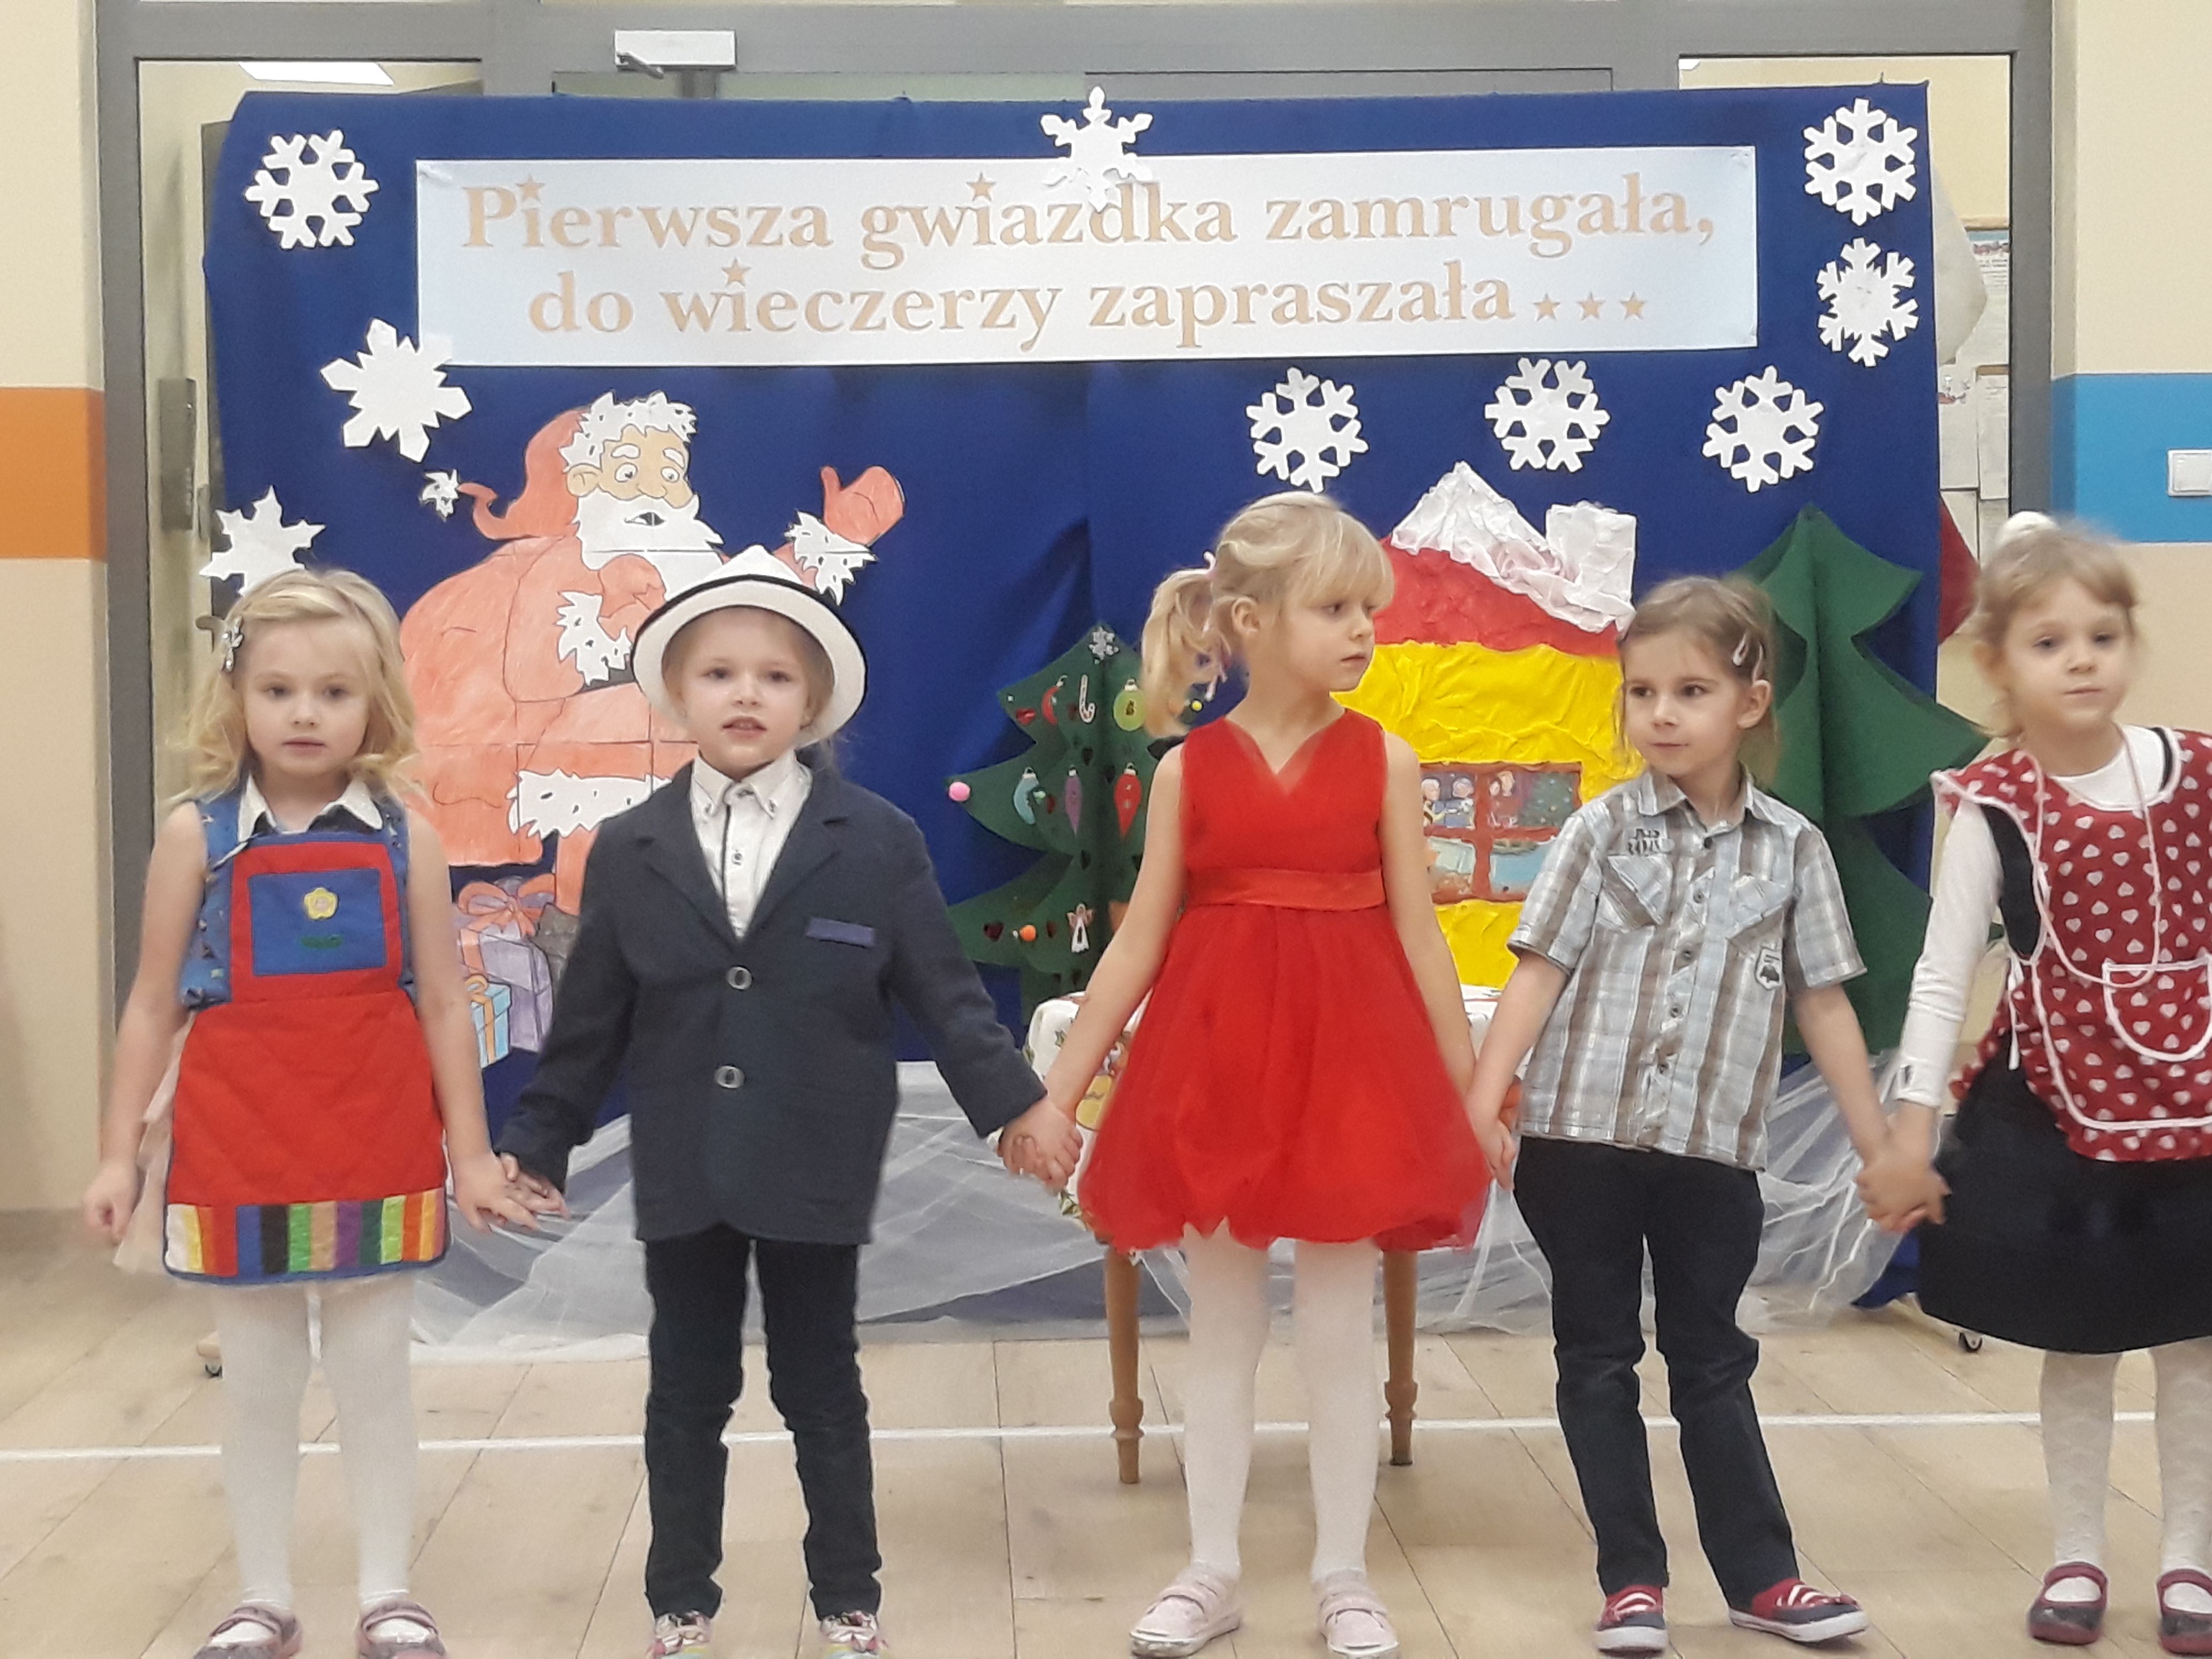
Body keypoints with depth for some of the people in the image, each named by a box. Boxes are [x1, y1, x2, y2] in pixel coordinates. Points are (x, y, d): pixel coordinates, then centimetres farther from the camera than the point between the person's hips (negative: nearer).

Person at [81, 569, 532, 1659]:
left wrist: (472, 1154, 2)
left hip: (380, 1149, 0)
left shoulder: (404, 837, -2)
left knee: (375, 1377, 10)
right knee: (256, 1384, 12)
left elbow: (443, 1004, 2)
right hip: (237, 1150, 0)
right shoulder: (196, 835, -2)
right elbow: (153, 1006, 2)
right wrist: (118, 1152, 2)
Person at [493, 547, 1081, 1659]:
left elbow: (942, 991, -2)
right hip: (684, 1172, 2)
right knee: (686, 1395, 13)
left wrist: (1014, 1107, -7)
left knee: (822, 1390, 11)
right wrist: (536, 1141, 7)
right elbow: (592, 1020, 6)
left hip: (815, 1167, -2)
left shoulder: (878, 841, -4)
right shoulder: (629, 850, 1)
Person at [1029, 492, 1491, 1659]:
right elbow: (1138, 944, 2)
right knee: (1221, 1328, 11)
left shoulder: (1384, 759, -1)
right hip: (1217, 1056, 1)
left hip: (1349, 1055, 0)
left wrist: (1470, 1087, 0)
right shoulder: (1188, 770, -1)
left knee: (1338, 1330, 7)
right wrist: (1058, 1089, 1)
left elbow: (1417, 935, 1)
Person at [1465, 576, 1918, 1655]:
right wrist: (1481, 1103, -15)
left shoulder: (1791, 847, 2)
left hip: (1713, 1149, 1)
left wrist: (1879, 1147, 7)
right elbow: (1539, 970, -6)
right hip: (1579, 1135, -1)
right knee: (1598, 1360, 8)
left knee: (1712, 1361, 13)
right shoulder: (1603, 830, -3)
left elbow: (1824, 1005, 6)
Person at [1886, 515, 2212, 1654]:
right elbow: (1943, 973, -7)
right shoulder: (1996, 807, -9)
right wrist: (1911, 1124, -10)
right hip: (2056, 1110, -2)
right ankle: (2075, 1557, 26)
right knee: (2077, 1346, 10)